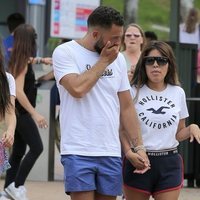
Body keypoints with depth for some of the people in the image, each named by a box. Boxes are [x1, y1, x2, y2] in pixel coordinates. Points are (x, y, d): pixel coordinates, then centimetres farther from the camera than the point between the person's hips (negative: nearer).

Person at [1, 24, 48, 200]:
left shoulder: (19, 60, 9)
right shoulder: (22, 62, -16)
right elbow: (19, 91, -23)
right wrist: (35, 113, -27)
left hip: (20, 112, 9)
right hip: (21, 112, -9)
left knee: (18, 151, 10)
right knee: (36, 147, -11)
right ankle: (17, 185, -12)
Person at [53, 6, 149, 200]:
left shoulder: (118, 59, 12)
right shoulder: (65, 52, -3)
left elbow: (126, 107, 15)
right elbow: (77, 89, -19)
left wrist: (138, 147, 9)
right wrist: (104, 60, -6)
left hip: (111, 153, 5)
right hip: (78, 152, -5)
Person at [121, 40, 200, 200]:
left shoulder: (178, 93, 8)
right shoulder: (134, 92, -1)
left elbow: (178, 134, 14)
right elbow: (123, 129, -1)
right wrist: (129, 152, -18)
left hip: (170, 164, 2)